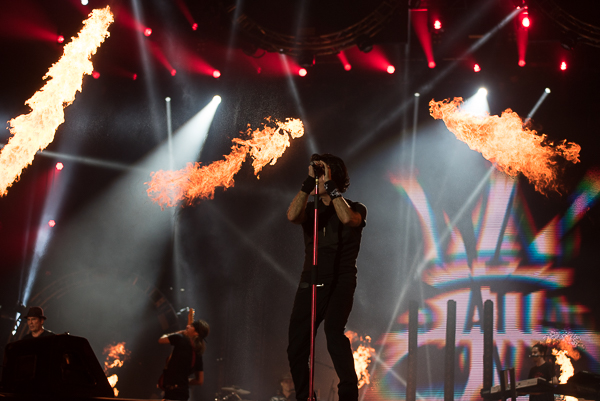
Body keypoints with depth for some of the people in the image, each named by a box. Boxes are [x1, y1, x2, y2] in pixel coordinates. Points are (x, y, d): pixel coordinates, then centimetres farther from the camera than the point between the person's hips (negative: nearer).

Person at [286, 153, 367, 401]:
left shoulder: (356, 209, 4)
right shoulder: (311, 210, 13)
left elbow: (347, 218, -21)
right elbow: (292, 215, -11)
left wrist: (330, 185, -16)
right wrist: (309, 182, -13)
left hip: (341, 282, -4)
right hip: (310, 283, 5)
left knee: (333, 329, -29)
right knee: (296, 346, 1)